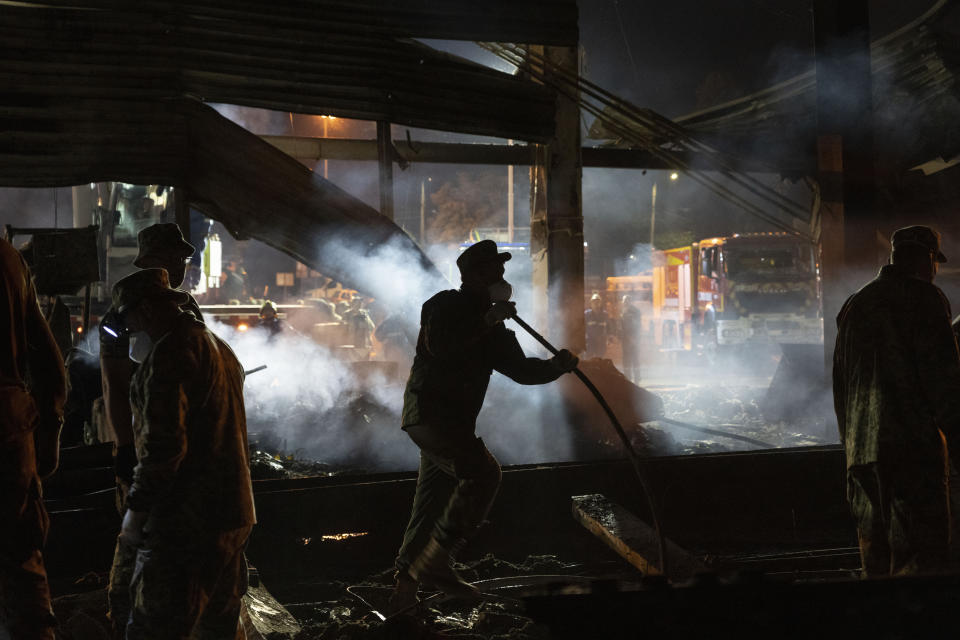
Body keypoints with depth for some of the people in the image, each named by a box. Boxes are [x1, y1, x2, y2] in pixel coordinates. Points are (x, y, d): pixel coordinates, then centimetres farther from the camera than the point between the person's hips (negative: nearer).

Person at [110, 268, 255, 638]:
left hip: (187, 521, -10)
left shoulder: (170, 351, -13)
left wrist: (136, 509, -13)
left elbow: (163, 443, -21)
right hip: (233, 513, 10)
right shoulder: (220, 348, 18)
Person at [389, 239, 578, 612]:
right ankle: (434, 561, -18)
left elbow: (520, 369, 14)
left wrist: (557, 366, -2)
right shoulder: (445, 306, -7)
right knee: (483, 473, -21)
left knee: (435, 499, 11)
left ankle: (408, 579, 17)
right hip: (429, 410, -9)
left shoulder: (491, 329, 18)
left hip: (454, 420, 9)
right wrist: (487, 321, -23)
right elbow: (439, 345, -27)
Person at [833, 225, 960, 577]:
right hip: (914, 443, -7)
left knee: (875, 555, 12)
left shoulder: (855, 304, 19)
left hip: (862, 448, 7)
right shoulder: (924, 297, -3)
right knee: (921, 550, -9)